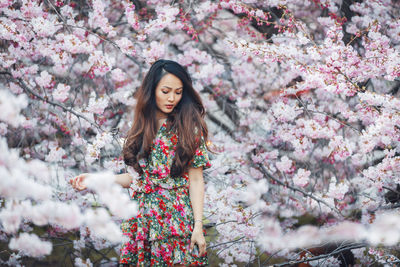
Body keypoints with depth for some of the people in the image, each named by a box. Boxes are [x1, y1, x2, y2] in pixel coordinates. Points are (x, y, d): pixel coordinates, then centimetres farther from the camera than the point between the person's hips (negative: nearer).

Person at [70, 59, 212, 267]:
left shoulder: (189, 128, -3)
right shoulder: (143, 128, 10)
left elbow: (196, 180, -6)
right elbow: (138, 176, 12)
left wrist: (198, 226, -11)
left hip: (178, 218, -4)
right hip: (142, 217, 4)